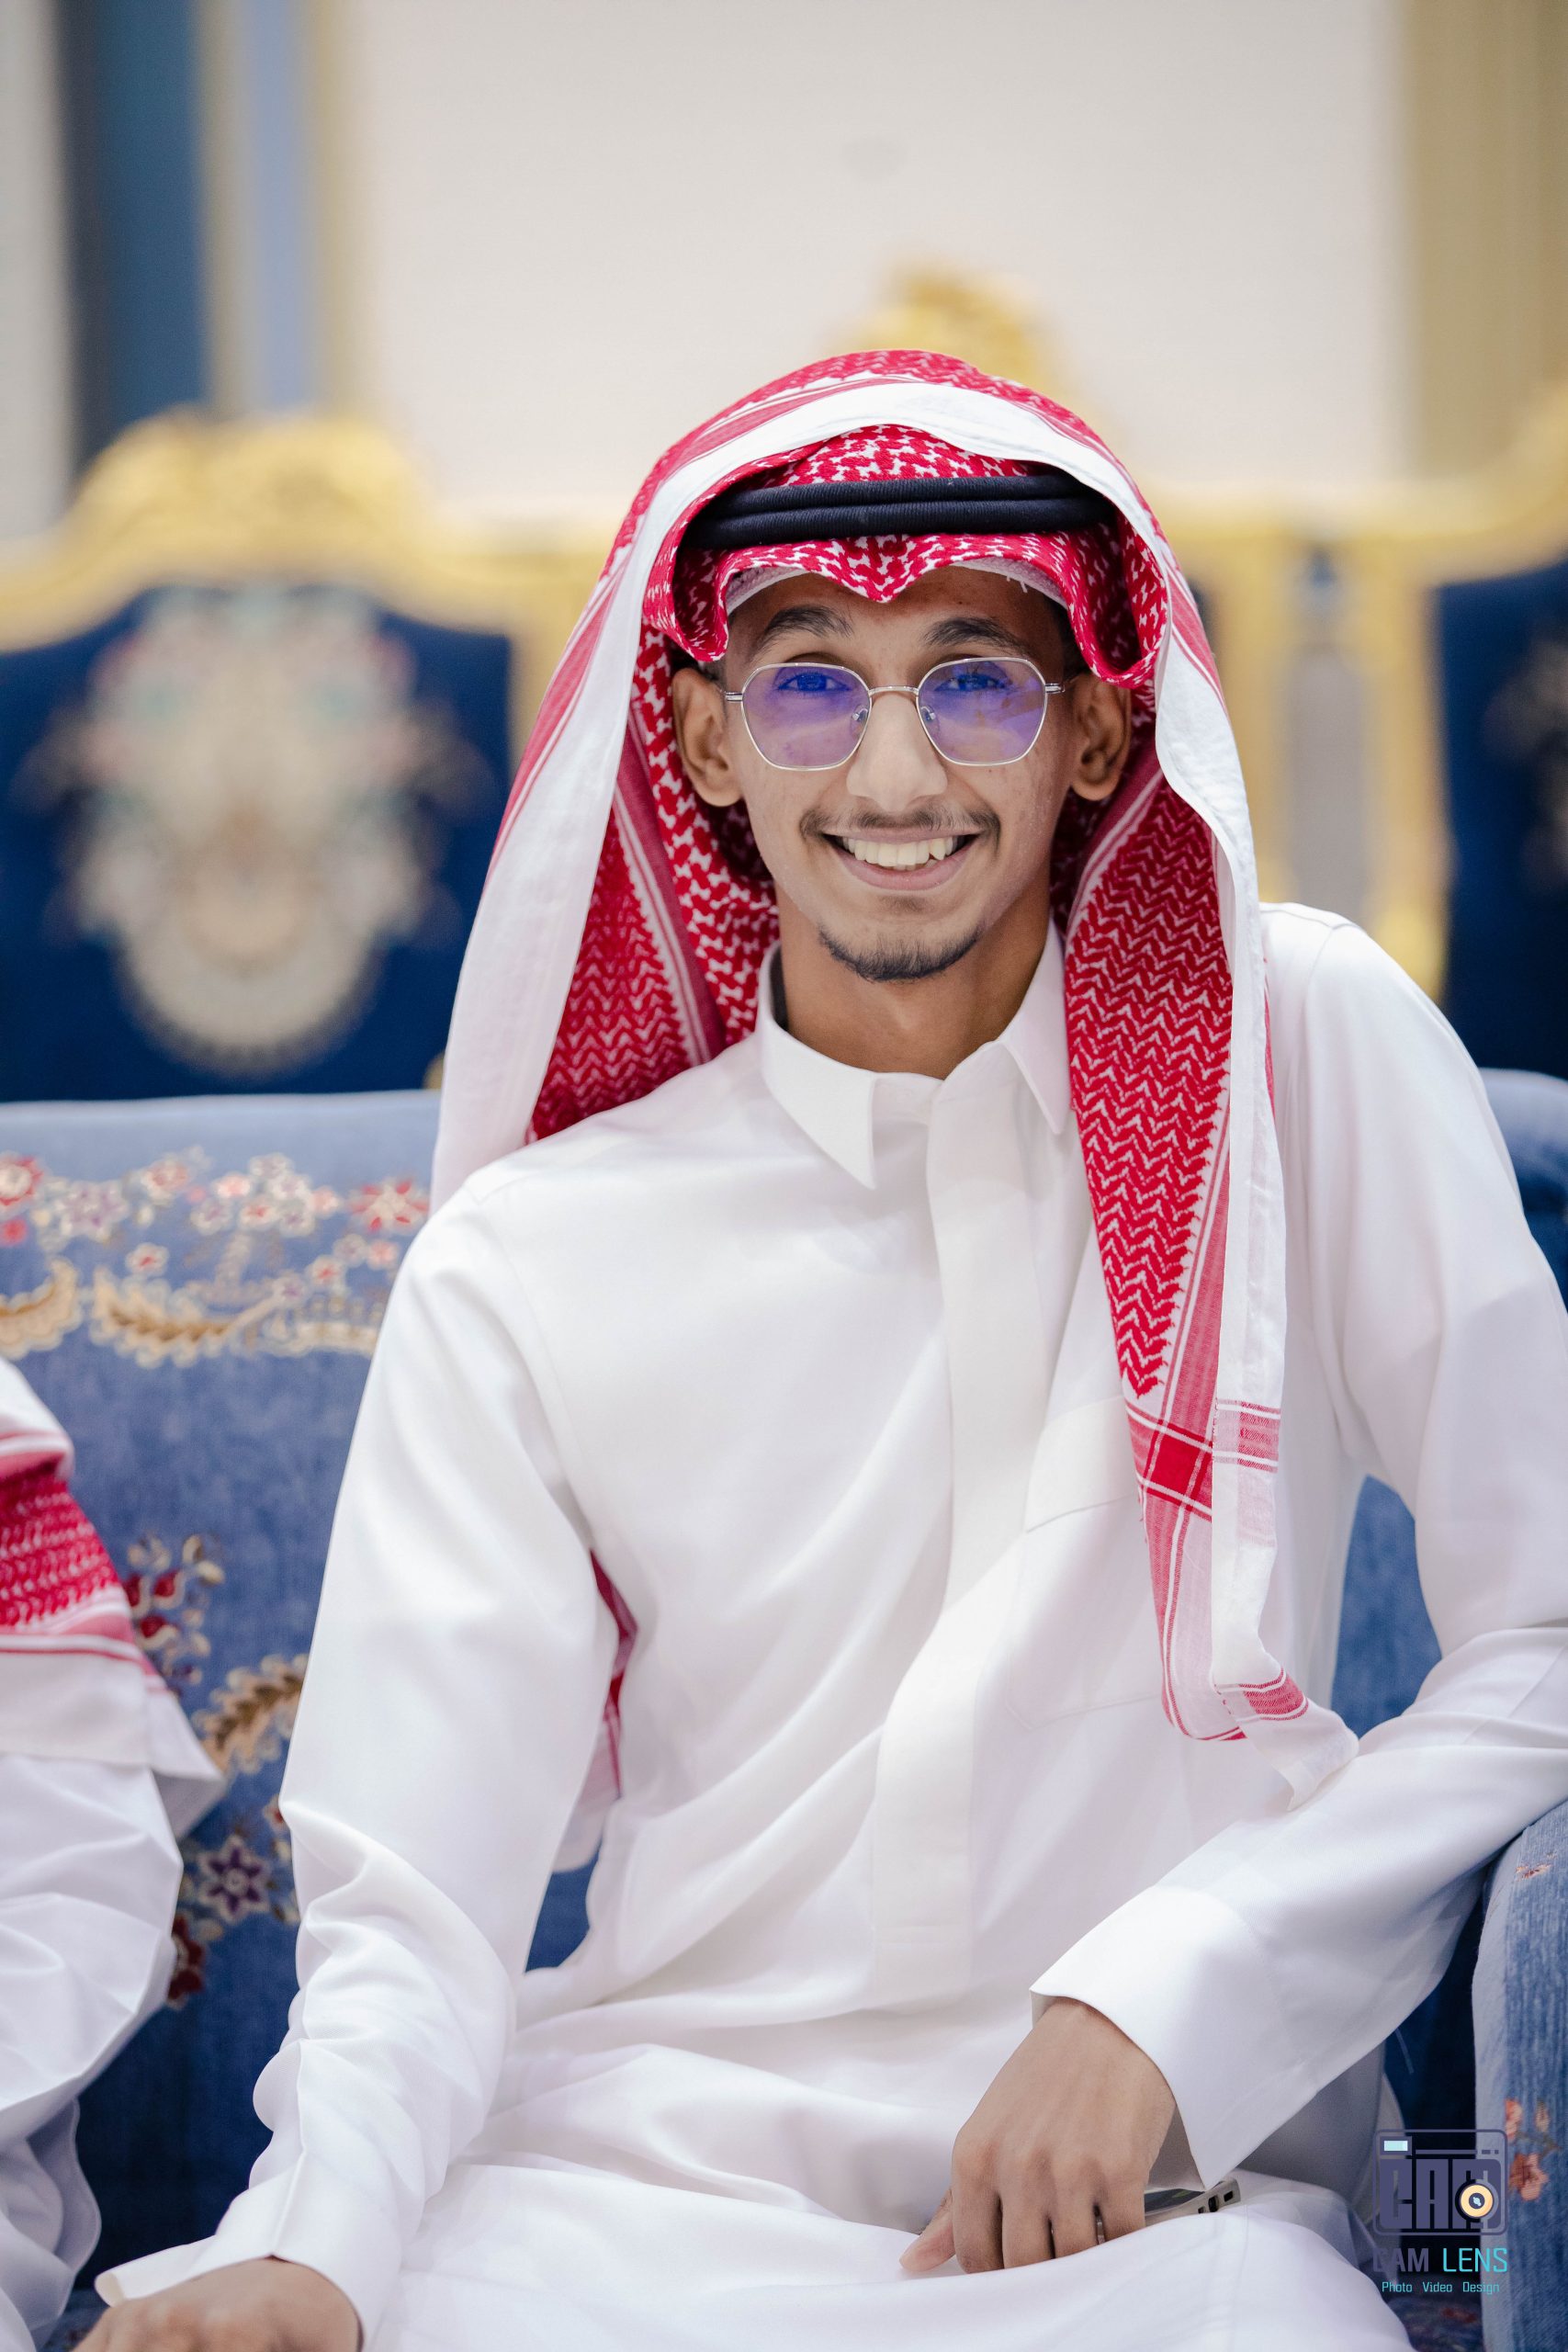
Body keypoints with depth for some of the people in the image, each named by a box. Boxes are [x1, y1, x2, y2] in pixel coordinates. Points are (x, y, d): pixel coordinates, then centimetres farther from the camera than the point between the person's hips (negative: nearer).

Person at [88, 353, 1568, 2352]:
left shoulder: (1300, 1048, 1)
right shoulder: (525, 1275, 4)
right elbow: (410, 1921, 0)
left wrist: (1160, 1998, -13)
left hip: (1165, 2190, -1)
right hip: (637, 2179, 1)